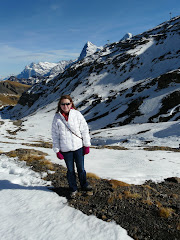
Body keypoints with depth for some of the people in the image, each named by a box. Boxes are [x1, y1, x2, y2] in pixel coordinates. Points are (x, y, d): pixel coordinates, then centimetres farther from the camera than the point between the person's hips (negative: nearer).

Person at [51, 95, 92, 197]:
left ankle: (84, 185, 39)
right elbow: (55, 135, 1)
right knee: (70, 170, 14)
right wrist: (57, 150, -1)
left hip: (78, 147, 0)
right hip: (65, 149, 0)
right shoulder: (57, 118, -3)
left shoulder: (77, 114, -5)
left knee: (81, 168, 14)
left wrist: (87, 145, 0)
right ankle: (73, 189, 33)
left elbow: (85, 130, -1)